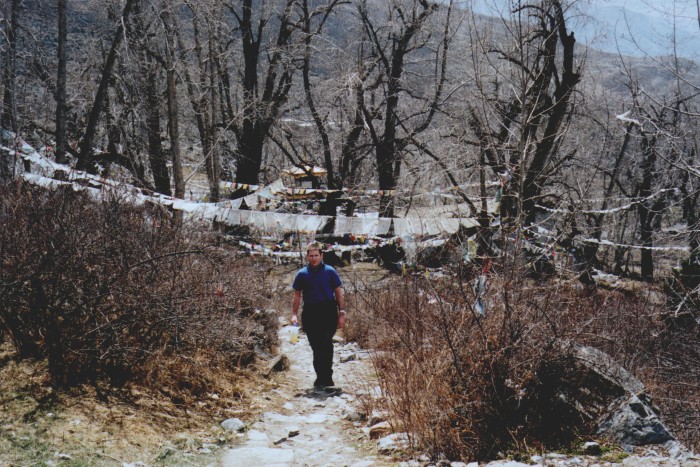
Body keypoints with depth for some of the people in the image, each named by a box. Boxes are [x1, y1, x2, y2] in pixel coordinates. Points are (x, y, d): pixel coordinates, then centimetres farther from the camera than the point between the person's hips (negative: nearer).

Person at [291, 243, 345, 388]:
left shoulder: (330, 271, 2)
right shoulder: (302, 274, 7)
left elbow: (338, 293, 5)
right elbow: (297, 295, 13)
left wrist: (341, 313, 0)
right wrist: (294, 314, 4)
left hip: (328, 312, -2)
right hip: (310, 313, 2)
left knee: (326, 344, -11)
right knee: (315, 346, 6)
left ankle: (326, 378, -7)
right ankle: (321, 377, 16)